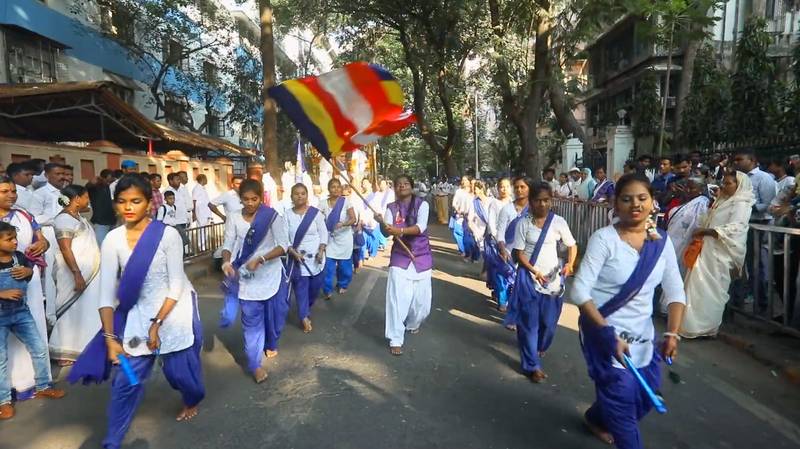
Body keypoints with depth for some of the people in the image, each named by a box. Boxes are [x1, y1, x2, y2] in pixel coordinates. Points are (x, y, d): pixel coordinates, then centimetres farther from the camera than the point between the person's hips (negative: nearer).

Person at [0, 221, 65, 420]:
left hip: (22, 312, 5)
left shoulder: (19, 257, -5)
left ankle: (42, 387, 28)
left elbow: (30, 267, 13)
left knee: (40, 349, 10)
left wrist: (28, 271, -9)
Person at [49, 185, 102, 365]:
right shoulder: (64, 219, -15)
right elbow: (65, 249, -22)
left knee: (87, 309, 14)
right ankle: (65, 352, 10)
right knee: (72, 310, -1)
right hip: (75, 272, -9)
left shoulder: (78, 216, 12)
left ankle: (80, 346, 26)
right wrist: (77, 275, -25)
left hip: (90, 272, 9)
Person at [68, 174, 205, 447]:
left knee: (179, 369, 11)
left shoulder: (168, 235, -17)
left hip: (173, 312, -2)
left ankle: (193, 400, 45)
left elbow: (177, 286, -14)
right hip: (136, 316, 3)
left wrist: (157, 324, -16)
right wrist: (110, 337, -12)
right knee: (126, 380, 4)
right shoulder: (112, 240, -7)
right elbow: (107, 291, -8)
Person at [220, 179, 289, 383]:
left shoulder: (272, 217, -12)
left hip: (271, 275, 0)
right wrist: (226, 261, -22)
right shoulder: (234, 219, -4)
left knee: (274, 315, 16)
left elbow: (283, 246, -15)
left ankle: (271, 345, 44)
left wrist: (260, 259, -27)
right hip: (247, 277, 1)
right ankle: (254, 364, 14)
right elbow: (228, 245, -1)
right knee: (251, 321, 4)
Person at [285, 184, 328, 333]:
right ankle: (305, 317, 8)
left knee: (315, 286, 10)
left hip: (315, 257, 1)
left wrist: (321, 251, -11)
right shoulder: (287, 214, -4)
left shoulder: (315, 212, -4)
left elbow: (324, 233, 0)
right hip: (296, 257, -1)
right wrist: (294, 252, -15)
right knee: (300, 288, -1)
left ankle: (307, 307, 38)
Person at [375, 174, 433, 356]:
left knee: (421, 298, 9)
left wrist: (400, 230, -36)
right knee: (397, 298, -9)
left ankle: (412, 325, 38)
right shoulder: (391, 208, 0)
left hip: (421, 256, 0)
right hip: (400, 256, 0)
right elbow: (387, 233, -12)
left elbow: (421, 227, -21)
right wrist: (382, 223, -34)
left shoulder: (422, 204, -6)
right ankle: (395, 340, 0)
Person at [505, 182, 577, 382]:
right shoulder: (523, 223, -6)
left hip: (553, 277, 2)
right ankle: (532, 365, 13)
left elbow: (572, 246, 4)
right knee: (529, 321, 2)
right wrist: (535, 272, -17)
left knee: (549, 320, 11)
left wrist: (570, 264, -14)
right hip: (529, 278, -1)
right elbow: (518, 252, -6)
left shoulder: (559, 222, -4)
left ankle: (541, 347, 42)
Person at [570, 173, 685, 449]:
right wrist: (609, 334, -25)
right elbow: (580, 291, -22)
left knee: (646, 393, 19)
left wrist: (672, 334, -8)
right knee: (623, 397, -3)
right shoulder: (604, 239, -18)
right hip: (605, 331, -6)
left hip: (642, 333, 6)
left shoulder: (661, 241, -1)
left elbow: (675, 291, 3)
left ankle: (596, 419, 46)